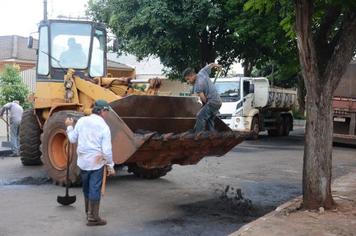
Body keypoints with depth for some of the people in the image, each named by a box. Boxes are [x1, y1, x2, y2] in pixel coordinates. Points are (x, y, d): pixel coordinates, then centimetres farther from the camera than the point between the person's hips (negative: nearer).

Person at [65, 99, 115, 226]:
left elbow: (73, 139, 9)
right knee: (95, 190, 3)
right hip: (97, 162, -5)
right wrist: (110, 166, -3)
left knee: (86, 189, 20)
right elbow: (106, 150, -13)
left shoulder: (81, 121, -1)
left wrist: (69, 126, 24)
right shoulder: (104, 127, -12)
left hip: (82, 162, 5)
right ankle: (92, 218, 9)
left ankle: (88, 212, 35)